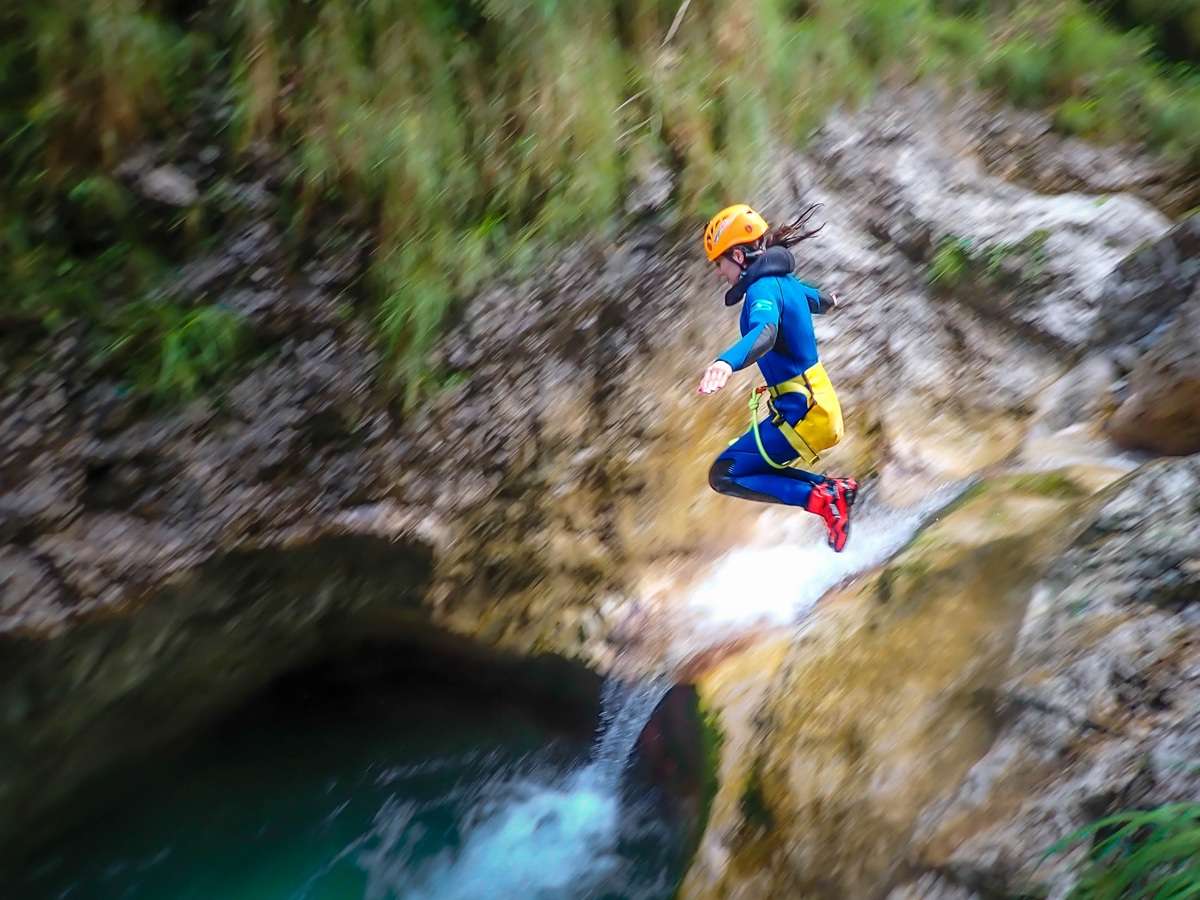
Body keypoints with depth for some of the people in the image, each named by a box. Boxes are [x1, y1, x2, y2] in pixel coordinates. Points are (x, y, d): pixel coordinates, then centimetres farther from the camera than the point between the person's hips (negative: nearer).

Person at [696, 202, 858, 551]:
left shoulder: (763, 287, -17)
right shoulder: (784, 281, 11)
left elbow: (764, 331, -41)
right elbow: (819, 301, 34)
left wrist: (727, 362, -60)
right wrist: (828, 299, 59)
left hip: (800, 410, -10)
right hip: (815, 400, 10)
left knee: (724, 475, -4)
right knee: (756, 465, 21)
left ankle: (822, 499, -11)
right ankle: (835, 489, 12)